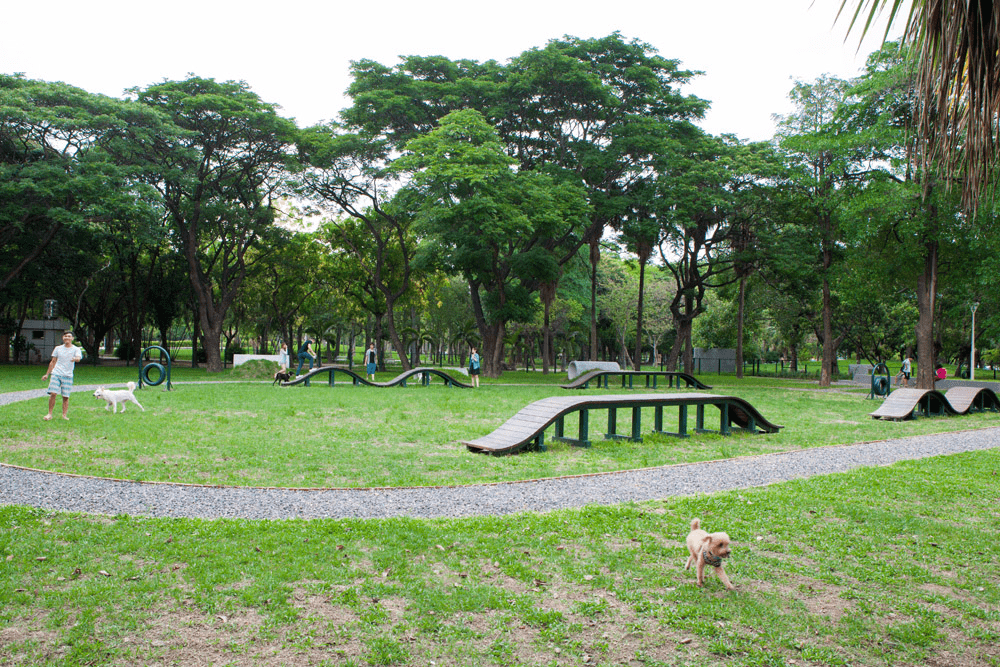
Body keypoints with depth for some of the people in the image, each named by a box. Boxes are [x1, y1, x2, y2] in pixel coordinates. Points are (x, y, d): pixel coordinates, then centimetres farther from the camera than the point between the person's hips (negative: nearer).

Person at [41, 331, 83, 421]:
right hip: (56, 374, 2)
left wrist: (75, 359, -42)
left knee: (66, 396, -1)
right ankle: (50, 414, 0)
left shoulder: (76, 349, 4)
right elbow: (53, 362, 20)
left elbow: (78, 358, -17)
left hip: (68, 376, -1)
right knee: (53, 393, -10)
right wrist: (47, 374, 19)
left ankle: (64, 415, 7)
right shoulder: (58, 349, 13)